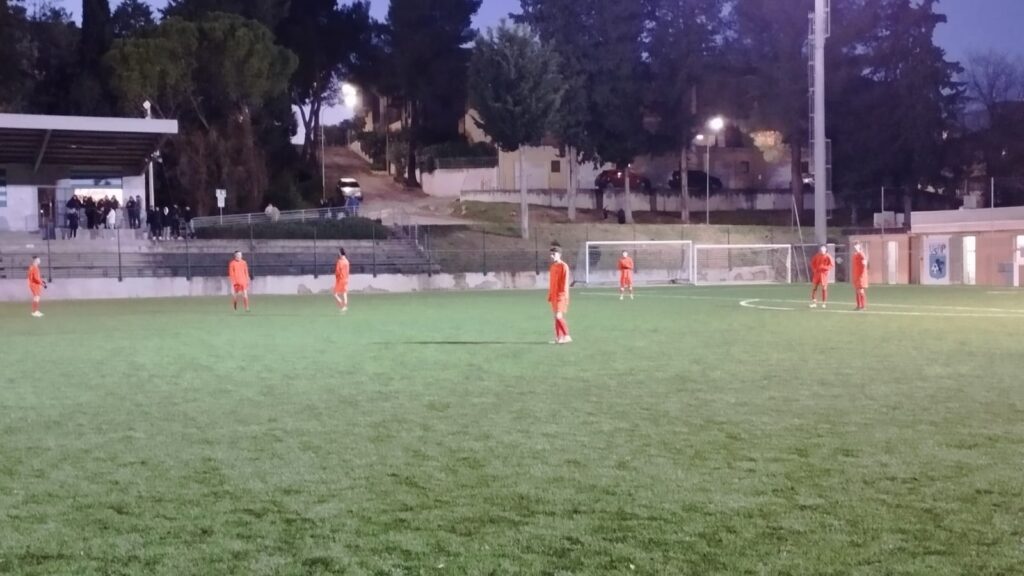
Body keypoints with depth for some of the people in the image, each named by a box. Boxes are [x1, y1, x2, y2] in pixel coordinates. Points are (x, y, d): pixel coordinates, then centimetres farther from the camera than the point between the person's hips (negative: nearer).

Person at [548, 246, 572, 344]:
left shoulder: (563, 266, -10)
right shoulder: (552, 267, 14)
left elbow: (565, 282, -14)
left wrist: (563, 295, -18)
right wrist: (550, 295, 17)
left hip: (561, 296, -8)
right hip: (554, 296, 8)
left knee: (558, 316, -13)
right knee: (557, 317, 9)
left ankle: (567, 336, -5)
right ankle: (559, 337, 12)